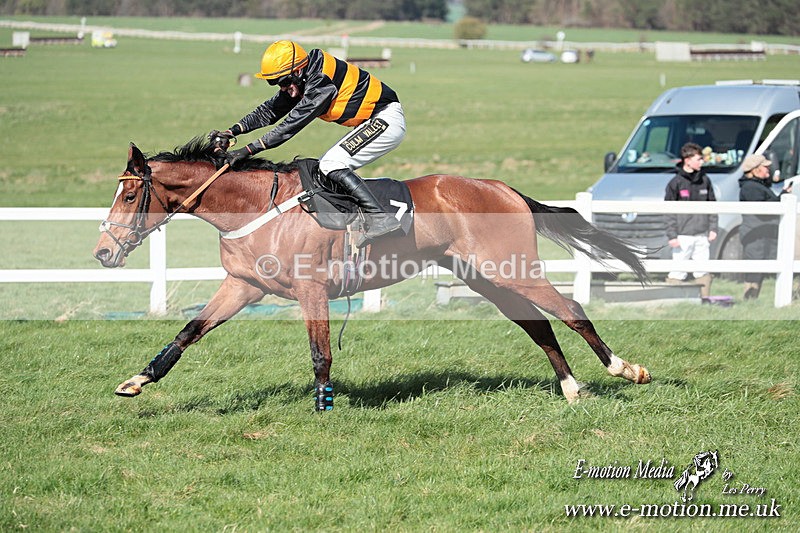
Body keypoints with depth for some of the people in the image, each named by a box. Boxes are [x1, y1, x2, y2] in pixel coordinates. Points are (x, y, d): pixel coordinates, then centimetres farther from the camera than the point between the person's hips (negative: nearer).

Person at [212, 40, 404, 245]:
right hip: (372, 122, 10)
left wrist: (249, 150, -25)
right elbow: (269, 111, 10)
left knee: (332, 165, -19)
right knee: (324, 168, 10)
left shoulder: (321, 82, -25)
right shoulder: (300, 80, 4)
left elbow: (291, 125, -25)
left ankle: (380, 218, -25)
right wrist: (233, 131, -1)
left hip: (387, 119, -10)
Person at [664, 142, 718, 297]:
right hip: (683, 236, -4)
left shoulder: (705, 180, 8)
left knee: (703, 272, 7)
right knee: (678, 273, -3)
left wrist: (713, 228, 6)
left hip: (702, 235, 4)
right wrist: (672, 235, -10)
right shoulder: (676, 183, -6)